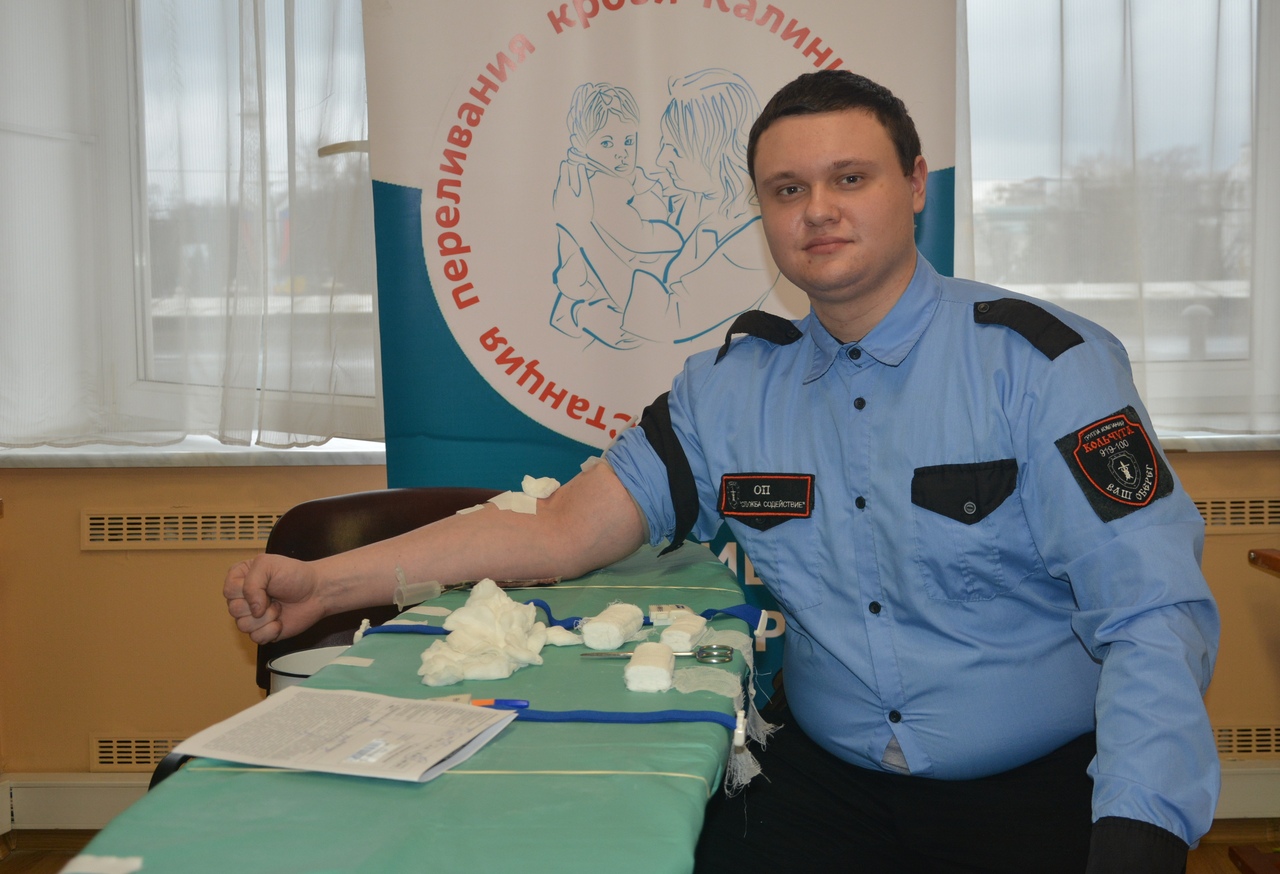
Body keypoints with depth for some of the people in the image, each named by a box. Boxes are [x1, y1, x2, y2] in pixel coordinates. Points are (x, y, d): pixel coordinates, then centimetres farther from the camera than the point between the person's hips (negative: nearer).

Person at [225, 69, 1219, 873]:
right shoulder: (730, 385, 5)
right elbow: (565, 527, 2)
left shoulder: (1044, 362, -7)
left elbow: (1155, 615, -12)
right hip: (827, 779, 2)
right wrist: (327, 583, -5)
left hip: (1045, 791, -2)